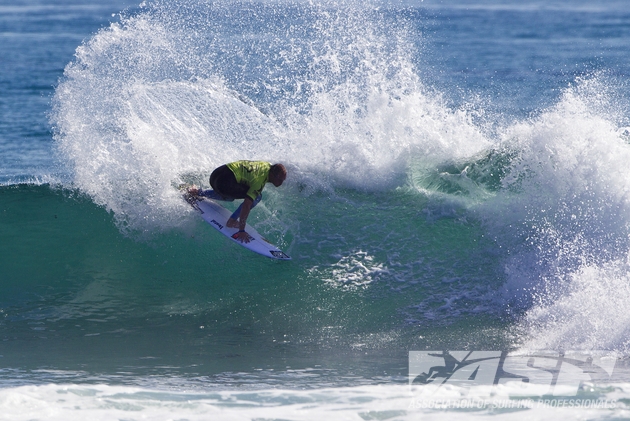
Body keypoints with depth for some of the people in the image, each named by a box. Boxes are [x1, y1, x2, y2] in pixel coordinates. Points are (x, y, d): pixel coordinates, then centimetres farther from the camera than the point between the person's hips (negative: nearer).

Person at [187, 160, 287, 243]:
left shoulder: (269, 166, 3)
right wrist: (241, 230, -27)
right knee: (256, 196, -16)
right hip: (223, 181, -10)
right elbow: (246, 205, -26)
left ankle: (200, 192, 37)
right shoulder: (259, 179, -22)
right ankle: (232, 221, -8)